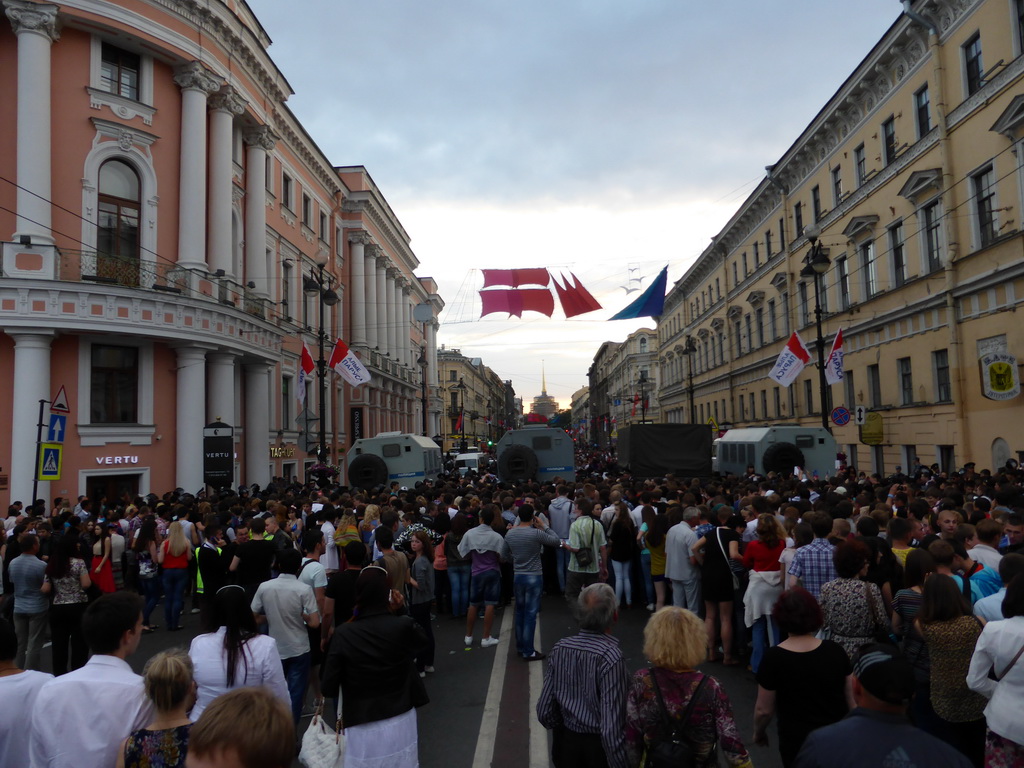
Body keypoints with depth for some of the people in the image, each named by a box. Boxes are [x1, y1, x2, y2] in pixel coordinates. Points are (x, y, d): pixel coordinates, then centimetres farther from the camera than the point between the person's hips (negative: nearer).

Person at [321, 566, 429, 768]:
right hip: (400, 725, 1)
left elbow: (329, 689, -10)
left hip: (362, 730, -1)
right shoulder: (404, 626, -13)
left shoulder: (343, 635, -15)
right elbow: (423, 638, 11)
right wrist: (400, 611, 2)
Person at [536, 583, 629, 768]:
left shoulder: (559, 648, -8)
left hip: (565, 745, 4)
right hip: (598, 746, -4)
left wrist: (564, 732, 15)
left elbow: (544, 711, -2)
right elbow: (611, 726, -25)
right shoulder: (610, 657, -23)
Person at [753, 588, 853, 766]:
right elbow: (852, 700, -2)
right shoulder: (835, 651, -12)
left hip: (797, 743, -2)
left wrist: (758, 732, 8)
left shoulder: (774, 658, -20)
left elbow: (764, 710, -11)